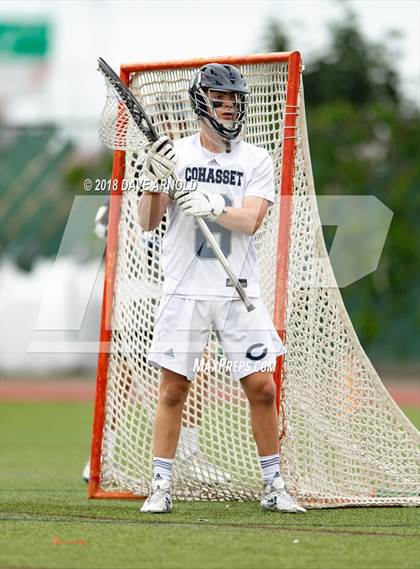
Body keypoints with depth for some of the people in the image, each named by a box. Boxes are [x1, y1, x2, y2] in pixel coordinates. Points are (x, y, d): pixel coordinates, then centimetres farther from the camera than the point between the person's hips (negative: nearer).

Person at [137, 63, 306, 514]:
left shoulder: (256, 161, 4)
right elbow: (148, 223, 0)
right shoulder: (175, 154, 5)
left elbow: (250, 221, -10)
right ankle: (160, 487, 4)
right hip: (185, 290, 0)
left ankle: (273, 487, 11)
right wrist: (152, 179, -17)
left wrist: (213, 207, -28)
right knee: (173, 389, -2)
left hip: (239, 291, 1)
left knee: (261, 388, -1)